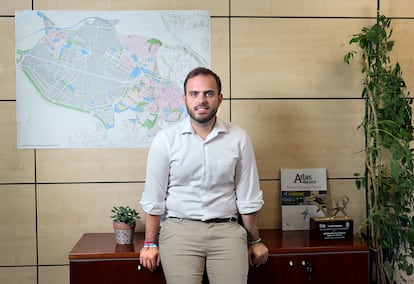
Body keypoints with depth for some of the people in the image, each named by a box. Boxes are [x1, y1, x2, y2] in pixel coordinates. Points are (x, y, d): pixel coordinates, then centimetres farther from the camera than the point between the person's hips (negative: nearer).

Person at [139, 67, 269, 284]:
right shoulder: (165, 139, -2)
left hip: (227, 230, 1)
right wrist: (150, 244, 5)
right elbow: (154, 197, 3)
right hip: (180, 230, -1)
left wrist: (254, 240, 12)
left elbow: (248, 197, 7)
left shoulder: (238, 138, 1)